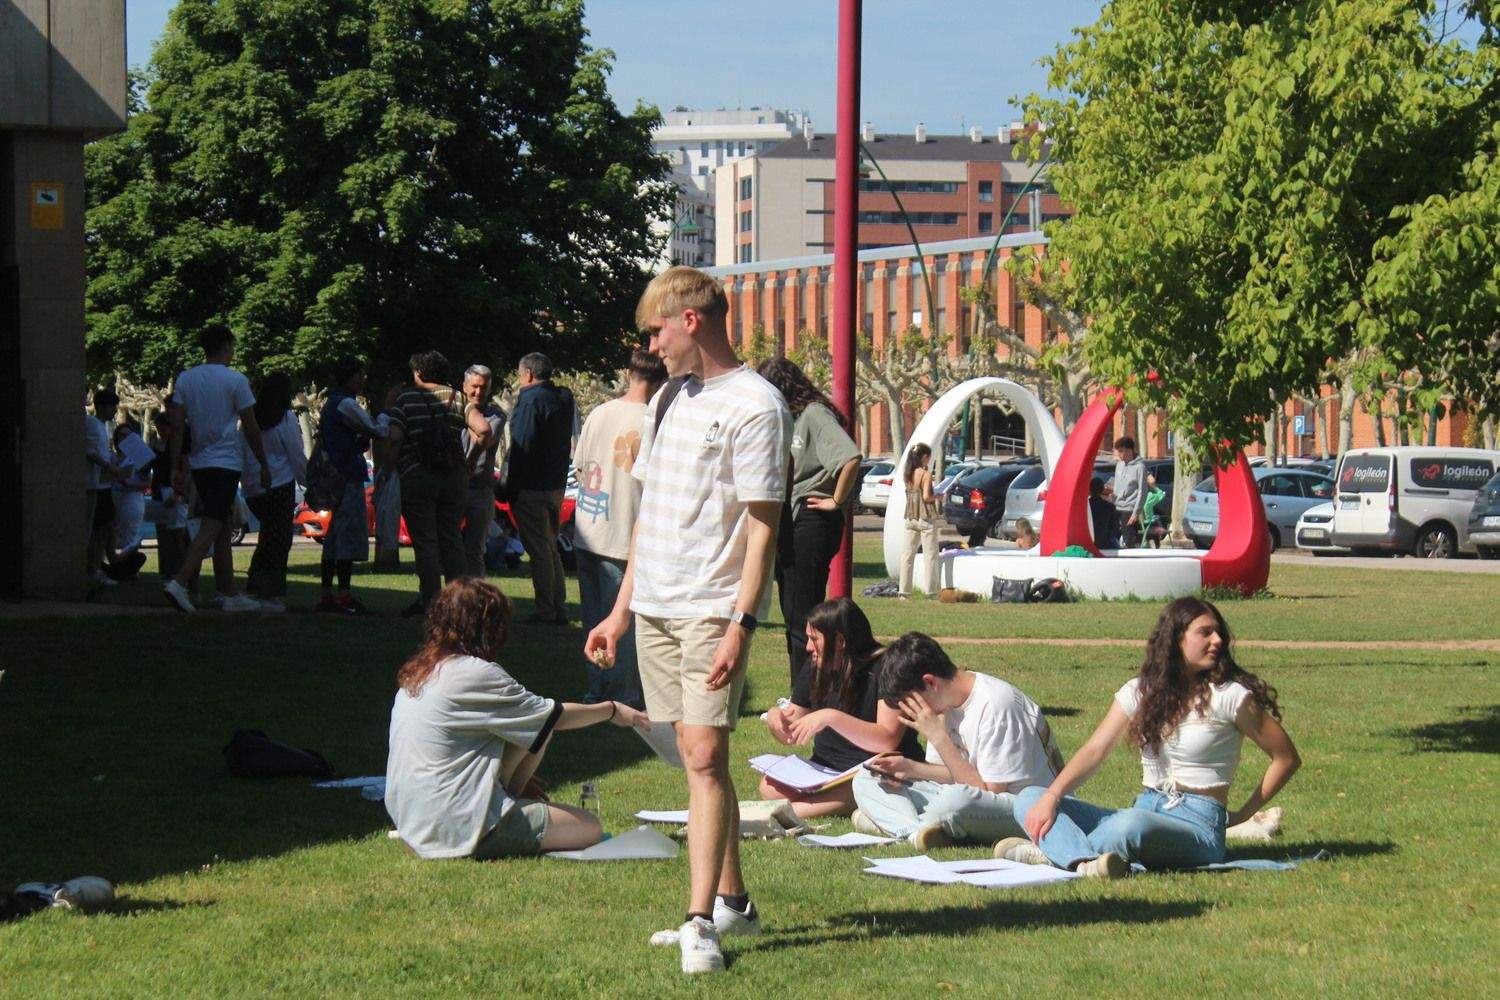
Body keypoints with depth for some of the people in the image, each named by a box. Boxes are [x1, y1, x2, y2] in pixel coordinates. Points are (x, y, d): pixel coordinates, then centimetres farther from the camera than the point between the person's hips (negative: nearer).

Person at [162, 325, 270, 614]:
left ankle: (230, 594, 16)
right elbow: (250, 428, -5)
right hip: (225, 462, -6)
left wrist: (175, 468, 5)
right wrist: (264, 465, 4)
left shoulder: (185, 378, 6)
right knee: (212, 527, -11)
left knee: (221, 527, 13)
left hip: (198, 463, 6)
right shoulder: (235, 380, -8)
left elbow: (177, 427, 3)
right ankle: (179, 582, -27)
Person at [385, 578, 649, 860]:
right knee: (590, 829, 0)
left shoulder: (416, 672, 10)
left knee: (535, 728, 14)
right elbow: (555, 717, -6)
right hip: (461, 830, -9)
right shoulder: (475, 674, -16)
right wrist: (612, 710, 9)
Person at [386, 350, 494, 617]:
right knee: (452, 538, 12)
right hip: (455, 476, 3)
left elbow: (394, 438, -12)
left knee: (425, 541, 1)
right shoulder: (458, 398, 6)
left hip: (416, 477, -3)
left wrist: (389, 466, 2)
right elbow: (484, 429, -6)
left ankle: (430, 599, -2)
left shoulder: (406, 398, -1)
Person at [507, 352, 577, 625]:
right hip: (557, 485, 9)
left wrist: (512, 487, -14)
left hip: (532, 488, -9)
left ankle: (545, 610, -5)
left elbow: (523, 447, -17)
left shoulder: (531, 400, -14)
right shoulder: (564, 399, 12)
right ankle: (559, 609, 17)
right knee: (550, 547, 16)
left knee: (539, 549, -5)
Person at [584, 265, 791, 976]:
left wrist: (741, 624, -20)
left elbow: (762, 524, -13)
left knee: (705, 756, -12)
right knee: (697, 758, 10)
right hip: (655, 607, 8)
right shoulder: (668, 398, 16)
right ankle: (731, 901, 19)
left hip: (712, 609, -8)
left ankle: (701, 921, -12)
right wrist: (620, 611, 18)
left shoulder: (753, 403, -9)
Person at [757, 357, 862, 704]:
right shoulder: (789, 418, 17)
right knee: (792, 614, 14)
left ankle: (807, 700, -6)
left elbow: (851, 458, -29)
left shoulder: (814, 414, -13)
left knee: (803, 615, -9)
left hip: (812, 521, -10)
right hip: (789, 523, 10)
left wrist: (837, 502, -18)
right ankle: (800, 696, 21)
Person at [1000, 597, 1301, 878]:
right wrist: (1050, 798, -15)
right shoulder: (1140, 691, 10)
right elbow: (1095, 751, -1)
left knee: (1131, 824, -42)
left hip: (1197, 824, -6)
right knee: (1030, 798, -11)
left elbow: (1287, 758, 3)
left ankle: (1058, 849, -20)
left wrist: (1243, 815, 1)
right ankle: (1084, 861, -40)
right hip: (1144, 811, 6)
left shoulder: (1230, 696, -2)